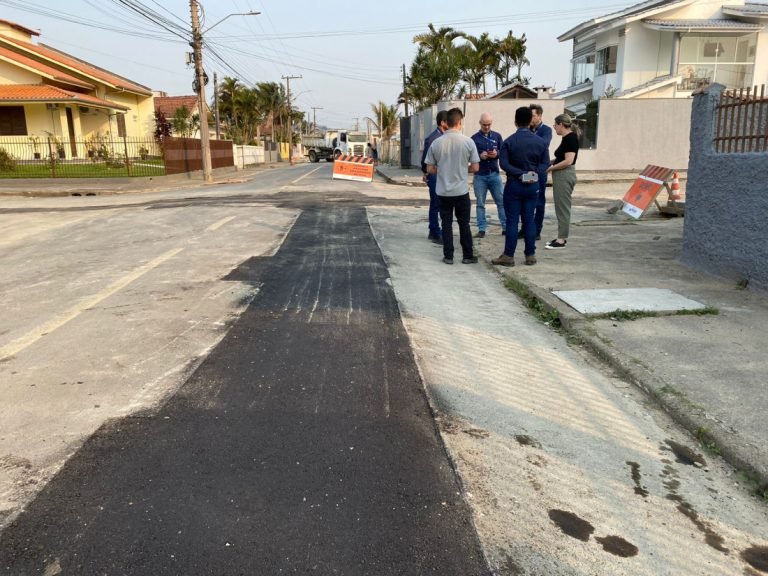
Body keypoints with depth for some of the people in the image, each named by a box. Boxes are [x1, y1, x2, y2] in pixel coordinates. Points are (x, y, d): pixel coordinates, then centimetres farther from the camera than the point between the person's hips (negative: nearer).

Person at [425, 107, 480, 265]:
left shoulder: (436, 143, -4)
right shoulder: (468, 142, -8)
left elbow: (430, 169, 0)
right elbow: (475, 168, -3)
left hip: (443, 191, 1)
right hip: (461, 190, -1)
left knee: (446, 224, 9)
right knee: (464, 224, 10)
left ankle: (448, 256, 11)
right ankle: (467, 256, 16)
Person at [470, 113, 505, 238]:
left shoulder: (497, 136, 7)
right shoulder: (474, 138, 0)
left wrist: (497, 154, -15)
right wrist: (480, 156, -20)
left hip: (495, 174, 1)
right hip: (480, 176, -1)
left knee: (502, 202, 4)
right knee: (480, 204, 3)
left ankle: (506, 227, 12)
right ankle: (481, 229, 8)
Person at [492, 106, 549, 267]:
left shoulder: (509, 141, -8)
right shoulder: (540, 141, 3)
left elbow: (504, 163, -16)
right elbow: (545, 163, 0)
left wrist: (520, 174, -16)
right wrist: (533, 172, -10)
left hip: (514, 184, -3)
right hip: (533, 185, 3)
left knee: (512, 221, 0)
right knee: (529, 220, 9)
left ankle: (508, 256, 3)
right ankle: (530, 255, 12)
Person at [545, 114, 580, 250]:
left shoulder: (571, 138, -15)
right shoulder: (566, 138, 13)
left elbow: (568, 161, -21)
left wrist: (550, 168, -14)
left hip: (565, 176, -10)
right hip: (561, 177, 10)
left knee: (563, 207, -5)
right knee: (561, 207, 13)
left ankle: (561, 240, -1)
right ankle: (562, 237, 20)